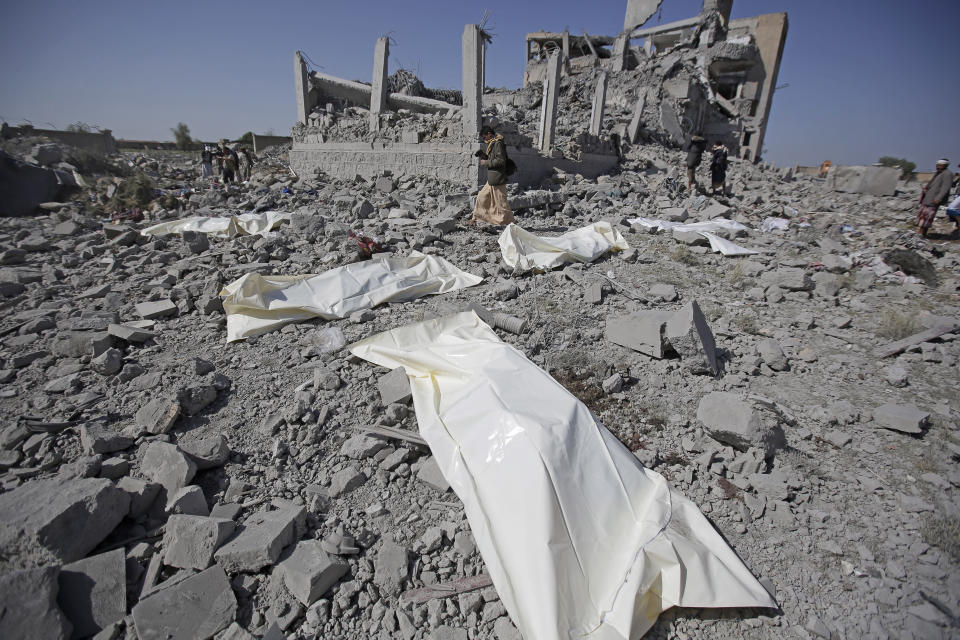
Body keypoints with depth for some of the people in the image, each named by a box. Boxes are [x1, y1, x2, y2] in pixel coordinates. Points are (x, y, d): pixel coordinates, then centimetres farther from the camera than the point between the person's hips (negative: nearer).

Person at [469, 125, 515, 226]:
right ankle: (477, 219, 28)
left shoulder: (498, 143, -14)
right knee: (481, 197, 16)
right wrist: (483, 155, 7)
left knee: (501, 202, -4)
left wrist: (486, 162, -14)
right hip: (492, 179, 10)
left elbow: (501, 161, -21)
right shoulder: (492, 143, 15)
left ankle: (510, 223, 4)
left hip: (497, 179, -10)